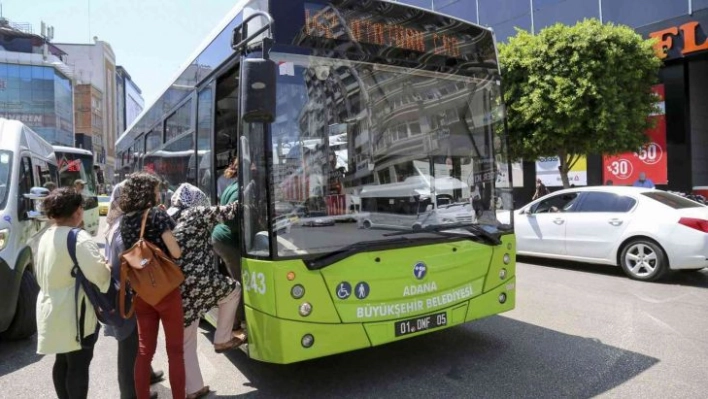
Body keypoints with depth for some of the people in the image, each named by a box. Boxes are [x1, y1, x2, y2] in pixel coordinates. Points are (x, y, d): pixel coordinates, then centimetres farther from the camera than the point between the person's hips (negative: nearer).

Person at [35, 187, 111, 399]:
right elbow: (98, 274, -24)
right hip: (74, 311, -9)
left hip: (52, 308, 9)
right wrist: (107, 265, -5)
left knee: (63, 361, 20)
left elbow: (43, 274, 17)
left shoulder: (46, 237, 8)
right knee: (79, 364, 1)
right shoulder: (78, 238, -20)